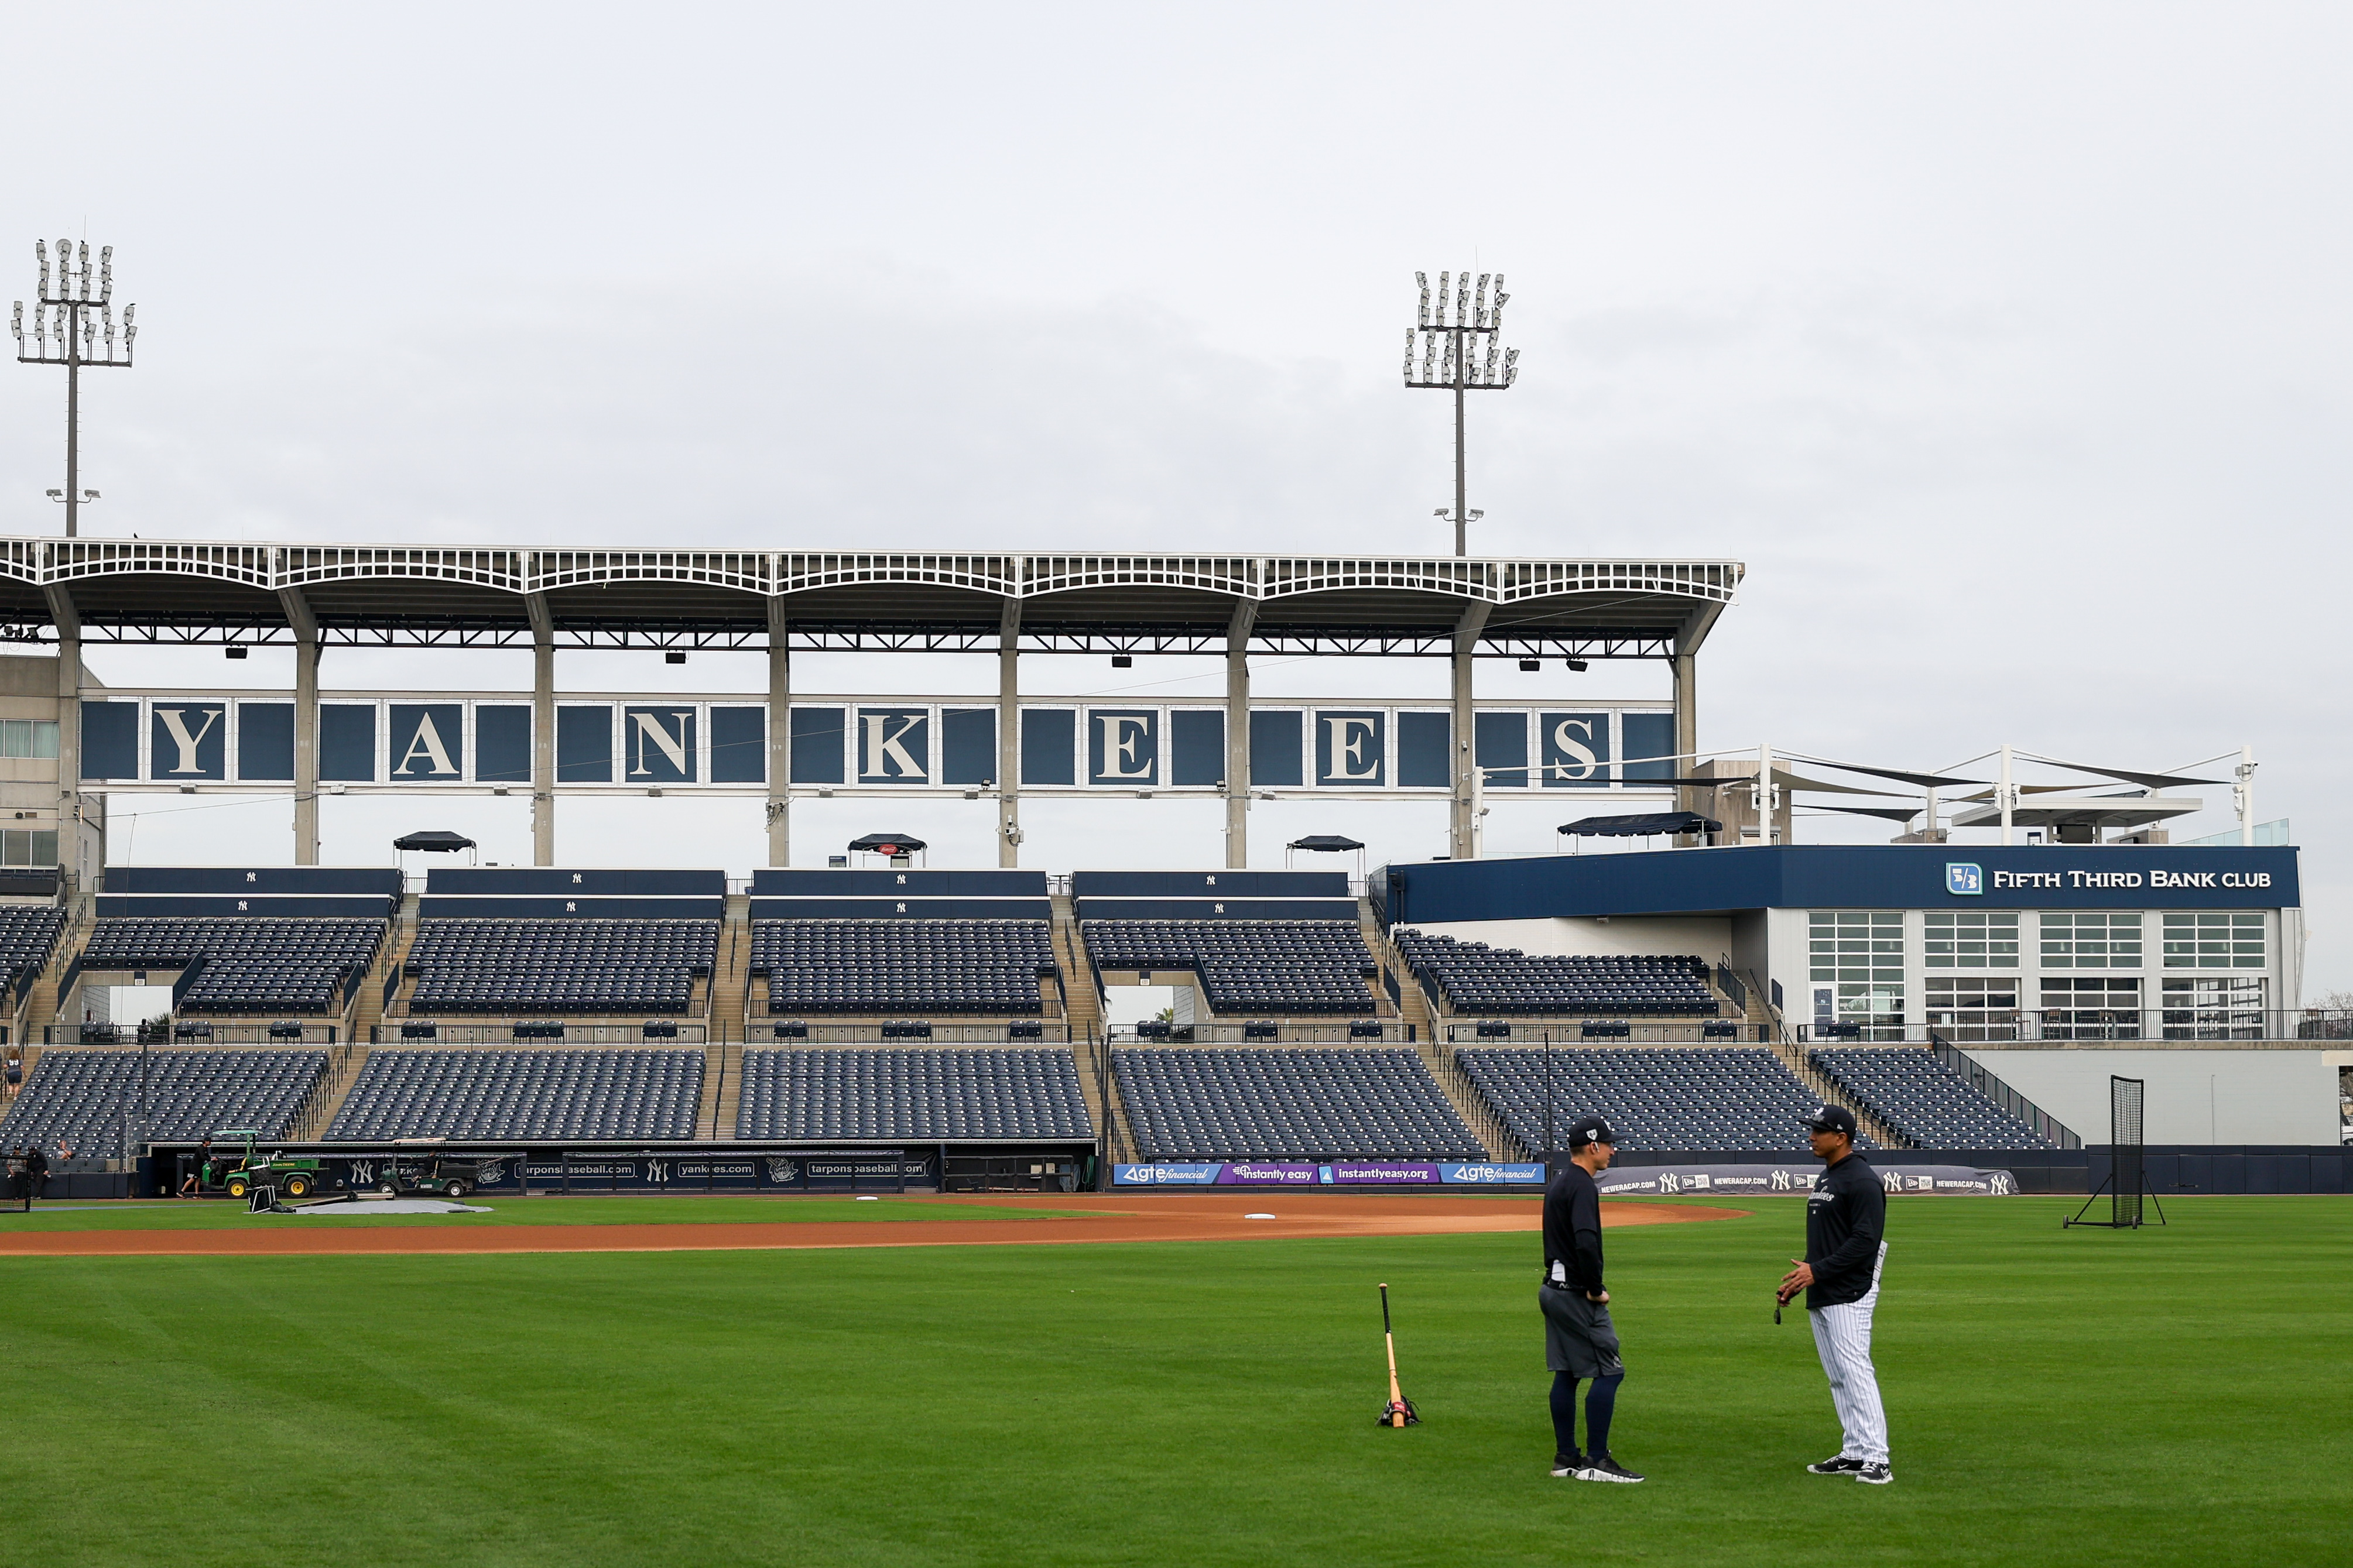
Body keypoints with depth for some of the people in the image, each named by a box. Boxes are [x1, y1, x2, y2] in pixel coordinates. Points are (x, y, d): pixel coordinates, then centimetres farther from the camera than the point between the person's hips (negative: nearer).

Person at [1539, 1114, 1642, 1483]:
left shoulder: (1558, 1183, 15)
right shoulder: (1582, 1186, -17)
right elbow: (1586, 1244, -29)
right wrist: (1595, 1290, -18)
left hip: (1554, 1289, 10)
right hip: (1576, 1294, -10)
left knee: (1566, 1373, 13)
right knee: (1609, 1371, -7)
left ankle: (1566, 1458, 16)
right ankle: (1596, 1461, -8)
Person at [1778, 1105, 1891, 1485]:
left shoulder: (1862, 1180, -13)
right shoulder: (1825, 1179, 18)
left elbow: (1866, 1241, -20)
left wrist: (1818, 1270, -22)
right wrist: (1797, 1281, 17)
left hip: (1850, 1296, -10)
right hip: (1821, 1297, 10)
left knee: (1856, 1374, -13)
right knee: (1838, 1379, 11)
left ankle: (1876, 1459, -14)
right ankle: (1854, 1453, 16)